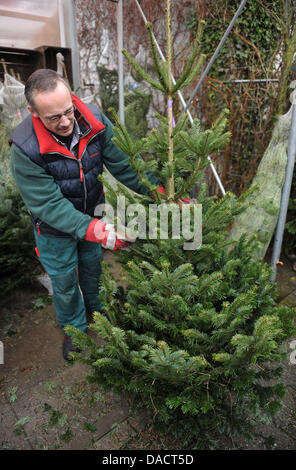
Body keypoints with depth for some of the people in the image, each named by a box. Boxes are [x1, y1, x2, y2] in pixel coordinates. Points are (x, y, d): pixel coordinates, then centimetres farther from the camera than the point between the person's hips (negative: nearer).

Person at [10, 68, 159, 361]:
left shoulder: (94, 121, -20)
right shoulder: (25, 148, -30)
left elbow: (122, 164, -15)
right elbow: (48, 204, -30)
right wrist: (90, 227, -42)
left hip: (92, 212, 3)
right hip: (54, 226, -3)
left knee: (93, 264, 24)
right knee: (64, 278, 15)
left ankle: (96, 307, 56)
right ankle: (74, 328, 45)